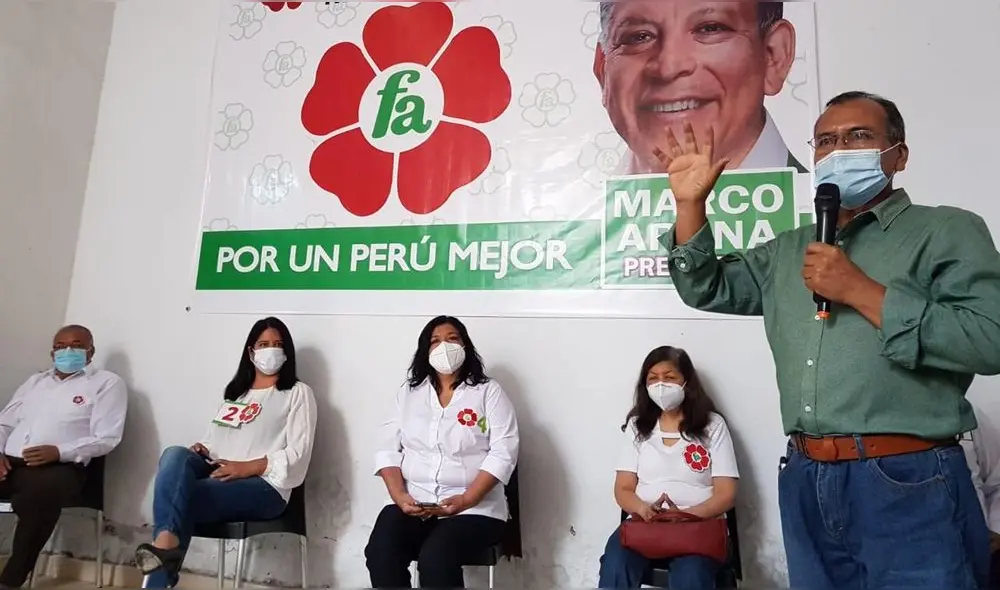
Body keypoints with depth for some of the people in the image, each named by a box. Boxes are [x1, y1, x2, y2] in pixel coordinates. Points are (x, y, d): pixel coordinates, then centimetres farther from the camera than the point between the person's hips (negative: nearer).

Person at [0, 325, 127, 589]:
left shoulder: (107, 383, 6)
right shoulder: (35, 381, 25)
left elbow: (106, 438, -3)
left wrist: (59, 452, -17)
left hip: (59, 466, -5)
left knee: (41, 491, -38)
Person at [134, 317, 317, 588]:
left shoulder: (298, 393, 8)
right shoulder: (234, 393, 29)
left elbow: (298, 452, -4)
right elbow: (214, 438, 25)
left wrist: (247, 467, -15)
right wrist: (202, 449, -1)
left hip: (264, 486, -5)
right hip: (218, 475, 5)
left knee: (184, 496, -30)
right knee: (176, 455, -29)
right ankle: (165, 542, -48)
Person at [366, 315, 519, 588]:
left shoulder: (488, 391, 2)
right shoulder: (408, 392, 13)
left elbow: (503, 452, -7)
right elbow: (388, 448, 7)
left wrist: (466, 499, -18)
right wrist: (399, 496, -10)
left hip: (475, 507, -3)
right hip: (412, 502, 3)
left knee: (435, 558, -29)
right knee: (379, 553, -24)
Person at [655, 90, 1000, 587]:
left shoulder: (948, 231, -1)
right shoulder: (788, 250, 16)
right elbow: (707, 289, 14)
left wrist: (861, 291, -15)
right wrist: (691, 203, 4)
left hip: (909, 484, -5)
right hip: (806, 483, 5)